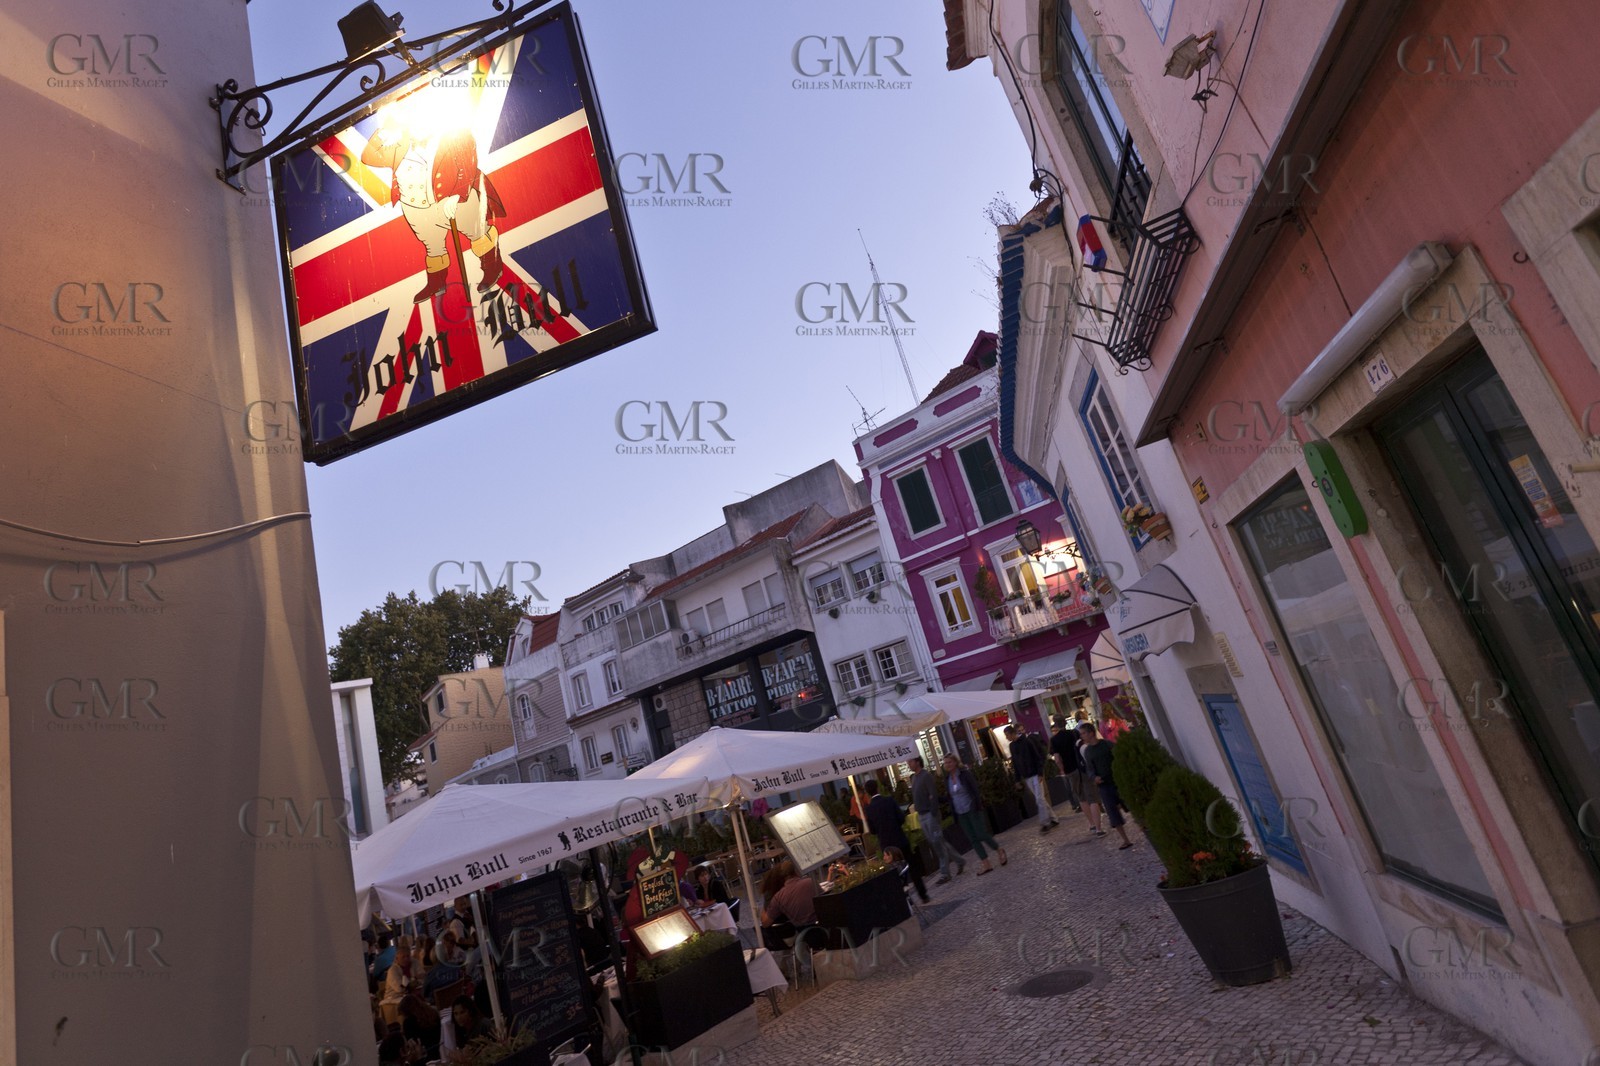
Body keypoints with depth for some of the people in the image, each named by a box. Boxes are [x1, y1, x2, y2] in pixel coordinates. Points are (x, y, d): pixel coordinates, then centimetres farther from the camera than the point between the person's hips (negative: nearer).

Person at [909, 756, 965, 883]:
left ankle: (945, 874, 4)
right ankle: (959, 861, 24)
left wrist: (934, 815, -21)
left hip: (930, 814, -8)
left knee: (938, 843, -3)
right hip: (921, 815, 8)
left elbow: (934, 795, -17)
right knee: (933, 843, 11)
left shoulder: (926, 776, -12)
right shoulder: (913, 777, 12)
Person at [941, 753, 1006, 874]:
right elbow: (950, 797, 8)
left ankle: (999, 851, 19)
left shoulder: (965, 774, -10)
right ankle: (987, 865, 9)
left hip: (972, 810, -5)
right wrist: (954, 816, 7)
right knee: (973, 839, 4)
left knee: (981, 835, -7)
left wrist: (978, 808, -17)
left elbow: (975, 790, -11)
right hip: (960, 814, 5)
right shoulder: (947, 779, 3)